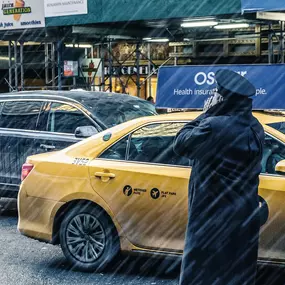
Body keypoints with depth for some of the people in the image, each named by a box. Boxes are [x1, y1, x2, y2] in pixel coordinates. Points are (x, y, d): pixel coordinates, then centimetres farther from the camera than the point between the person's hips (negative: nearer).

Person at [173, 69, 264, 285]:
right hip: (245, 216, 8)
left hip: (213, 216, -8)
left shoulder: (214, 126, -22)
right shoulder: (254, 128, 6)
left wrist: (206, 114, -2)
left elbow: (181, 145, -8)